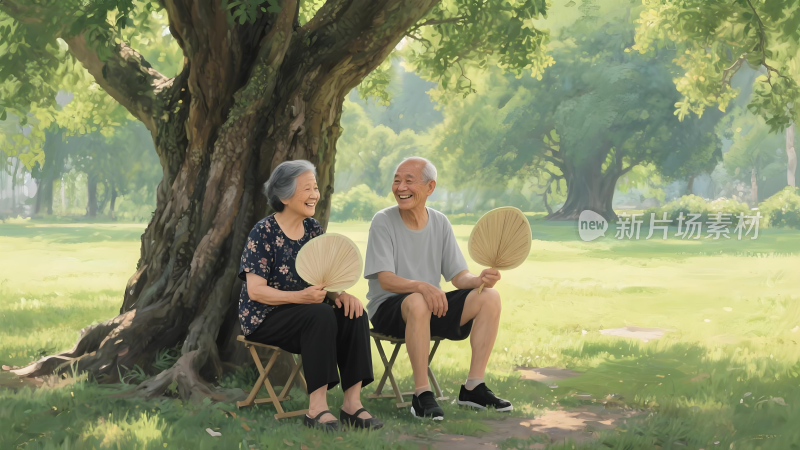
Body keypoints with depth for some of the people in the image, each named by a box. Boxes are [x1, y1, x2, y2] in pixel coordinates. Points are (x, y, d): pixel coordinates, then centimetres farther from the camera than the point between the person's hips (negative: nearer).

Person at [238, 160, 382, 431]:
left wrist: (339, 293, -16)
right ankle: (316, 408, -34)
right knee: (321, 315, -33)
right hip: (264, 318, -6)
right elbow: (255, 290, -17)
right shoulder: (264, 233, -12)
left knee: (353, 314, -21)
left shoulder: (313, 229, 8)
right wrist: (300, 297, -31)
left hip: (306, 314, 6)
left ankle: (352, 403, -24)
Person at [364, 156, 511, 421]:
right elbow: (385, 280, -18)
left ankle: (473, 388, -13)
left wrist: (480, 279, -20)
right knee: (417, 302, -39)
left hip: (433, 308, 5)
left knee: (489, 298, -14)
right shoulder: (383, 221, -9)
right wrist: (421, 286, -38)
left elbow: (459, 276, 4)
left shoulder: (440, 223, 6)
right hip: (389, 308, -5)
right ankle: (422, 395, -32)